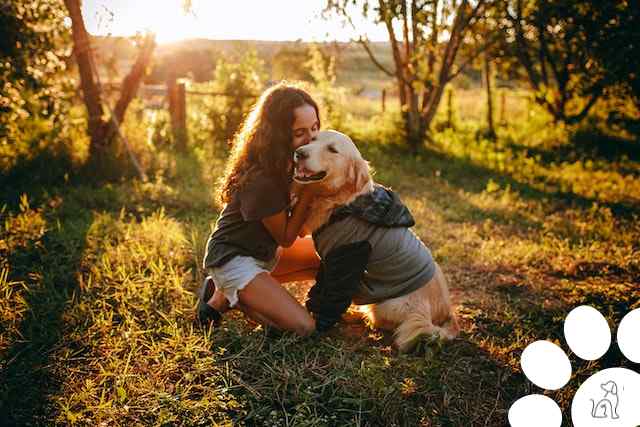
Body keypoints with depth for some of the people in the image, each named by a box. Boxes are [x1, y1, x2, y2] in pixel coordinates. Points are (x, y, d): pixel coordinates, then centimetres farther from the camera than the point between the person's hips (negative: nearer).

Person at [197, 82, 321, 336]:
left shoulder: (287, 162, -6)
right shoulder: (260, 180, -31)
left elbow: (298, 226, -4)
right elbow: (286, 238, -17)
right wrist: (309, 190, -26)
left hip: (265, 251, 9)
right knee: (304, 328, -17)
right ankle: (224, 298, 3)